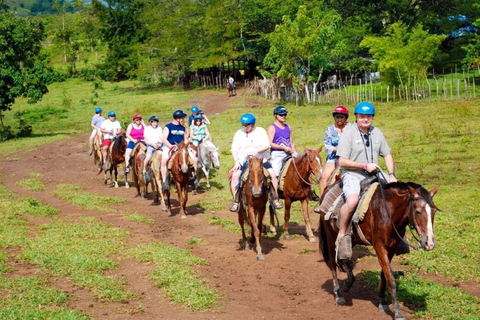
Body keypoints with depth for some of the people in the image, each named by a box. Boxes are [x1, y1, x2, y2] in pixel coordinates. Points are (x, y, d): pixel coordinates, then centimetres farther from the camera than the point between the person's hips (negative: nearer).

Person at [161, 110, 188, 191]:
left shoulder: (183, 128, 14)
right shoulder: (168, 127, -2)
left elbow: (185, 140, 21)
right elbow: (164, 139, -8)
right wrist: (171, 146, -22)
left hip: (180, 148, 4)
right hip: (169, 147, -4)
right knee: (164, 161, -30)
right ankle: (165, 182, -24)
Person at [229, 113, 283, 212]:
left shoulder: (261, 131, 3)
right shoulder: (239, 133, 6)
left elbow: (266, 146, -5)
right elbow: (234, 150, 5)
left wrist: (257, 151, -24)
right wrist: (237, 162, -10)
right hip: (243, 162, 0)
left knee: (272, 174, -19)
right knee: (235, 175, -24)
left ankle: (275, 199, -2)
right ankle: (235, 202, -15)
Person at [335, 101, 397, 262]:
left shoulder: (376, 132, 11)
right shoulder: (348, 133, -7)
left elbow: (387, 155, 16)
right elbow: (342, 162, -13)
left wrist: (391, 175, 1)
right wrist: (364, 166, -19)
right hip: (352, 174, -6)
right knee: (352, 200, -35)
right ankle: (342, 235, -17)